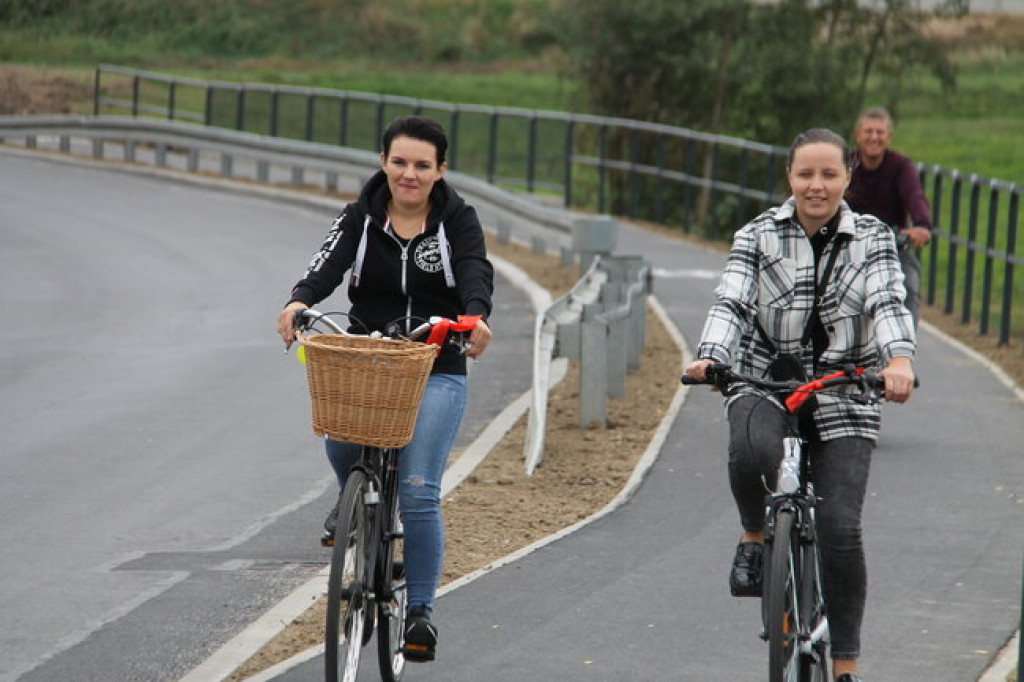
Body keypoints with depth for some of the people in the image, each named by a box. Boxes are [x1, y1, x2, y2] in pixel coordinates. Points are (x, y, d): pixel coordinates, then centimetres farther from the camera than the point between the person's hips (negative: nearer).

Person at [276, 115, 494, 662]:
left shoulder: (458, 220, 0)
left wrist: (475, 317, -41)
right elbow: (330, 262, -14)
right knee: (342, 444, -24)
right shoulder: (362, 217, 4)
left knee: (418, 492, -14)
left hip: (436, 374, -2)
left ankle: (420, 611, -1)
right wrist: (300, 301, -37)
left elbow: (475, 271, -18)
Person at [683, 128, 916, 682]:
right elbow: (730, 303, -12)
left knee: (840, 528, -10)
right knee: (752, 450, -36)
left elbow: (889, 305, -13)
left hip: (844, 397, 0)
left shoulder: (873, 239, 1)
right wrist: (710, 357, -32)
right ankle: (754, 537, -4)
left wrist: (899, 360, -34)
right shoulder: (758, 236, 0)